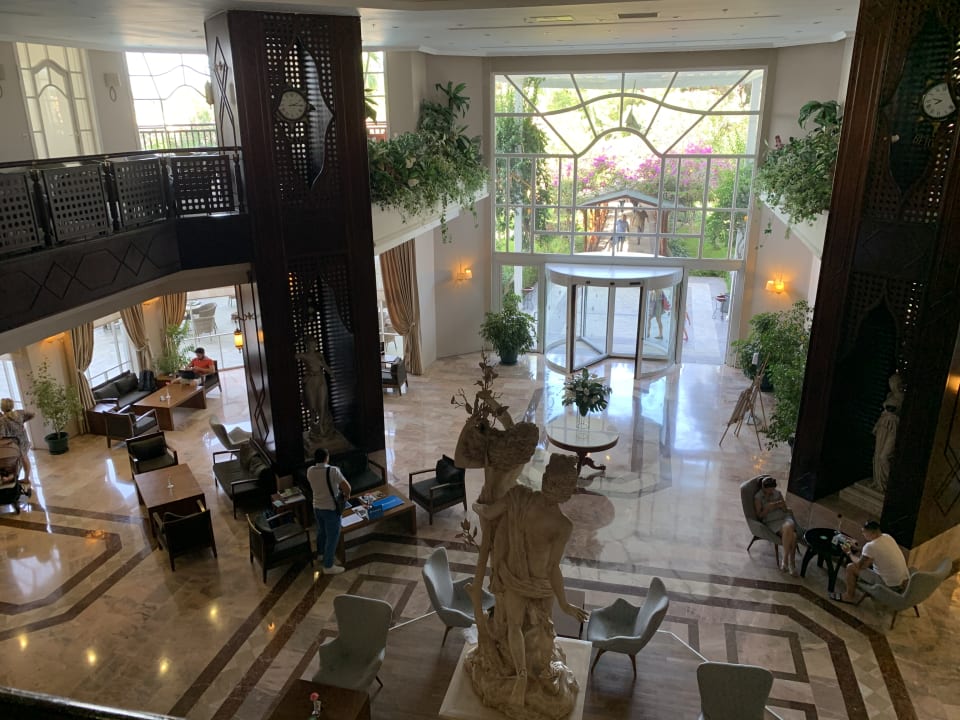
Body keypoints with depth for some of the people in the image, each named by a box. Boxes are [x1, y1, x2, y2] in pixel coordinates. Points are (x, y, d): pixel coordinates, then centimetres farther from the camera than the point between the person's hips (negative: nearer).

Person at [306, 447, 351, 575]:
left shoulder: (310, 471, -6)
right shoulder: (333, 470, -25)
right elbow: (347, 487, -25)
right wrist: (346, 495, -1)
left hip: (317, 507, 7)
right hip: (330, 509, -7)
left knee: (321, 531, 29)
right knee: (332, 537, 7)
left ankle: (321, 554, 50)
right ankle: (328, 566, 15)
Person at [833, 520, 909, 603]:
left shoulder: (870, 546, -23)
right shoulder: (887, 537, 1)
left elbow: (859, 565, -9)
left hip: (890, 586, -8)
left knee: (851, 568, 1)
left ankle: (850, 597, 19)